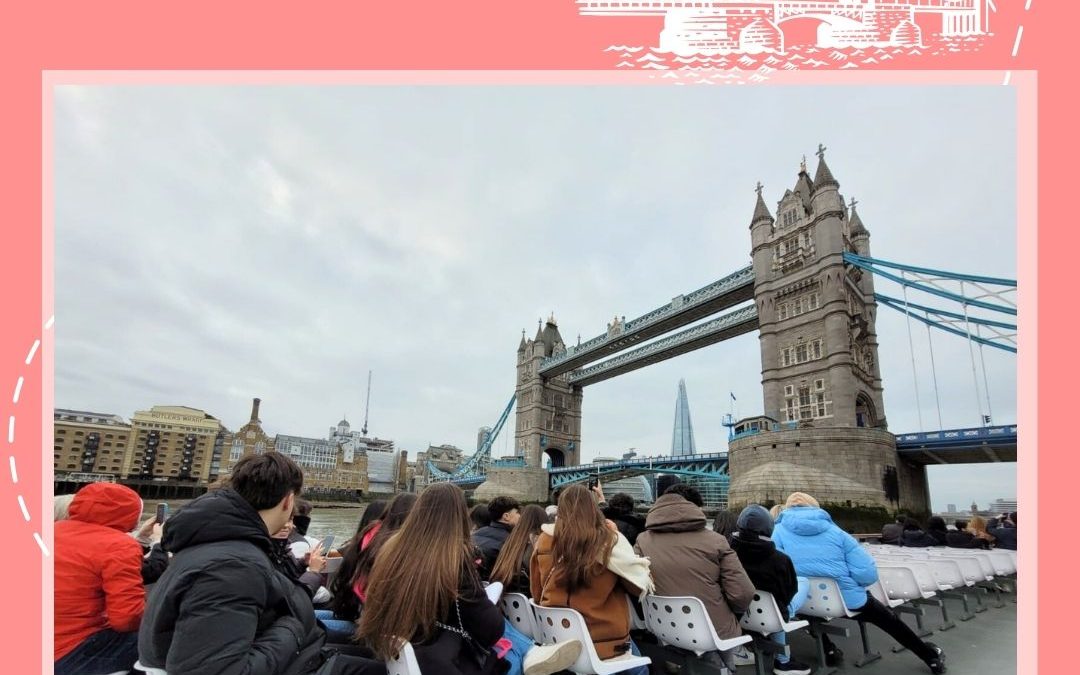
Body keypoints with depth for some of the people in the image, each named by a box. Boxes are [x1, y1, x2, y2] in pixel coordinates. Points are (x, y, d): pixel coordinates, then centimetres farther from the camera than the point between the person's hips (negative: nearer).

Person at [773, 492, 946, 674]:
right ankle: (932, 657, 47)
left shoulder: (778, 532, -6)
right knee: (889, 620, 31)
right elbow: (868, 573, -11)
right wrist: (849, 584, 10)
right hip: (849, 601, 1)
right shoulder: (835, 532, -4)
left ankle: (828, 650, 34)